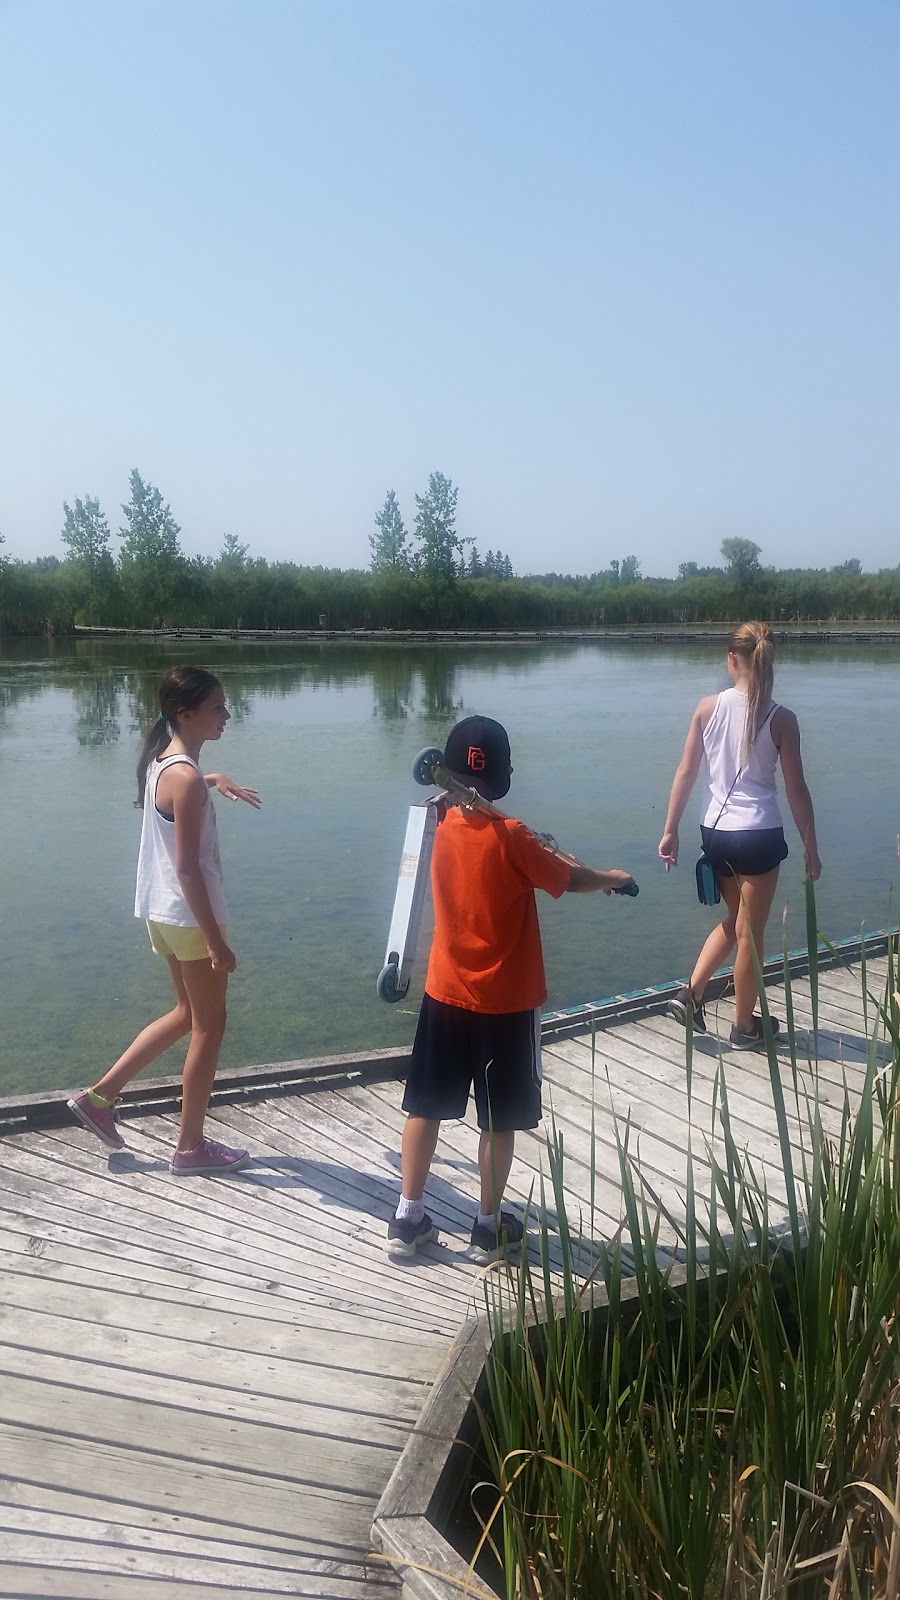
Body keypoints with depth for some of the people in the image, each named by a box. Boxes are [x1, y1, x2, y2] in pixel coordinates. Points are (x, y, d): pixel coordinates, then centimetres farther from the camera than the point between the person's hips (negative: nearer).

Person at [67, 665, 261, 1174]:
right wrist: (217, 941, -22)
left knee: (188, 1014, 23)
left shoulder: (164, 761, 6)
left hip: (163, 913, 9)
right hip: (192, 918, -9)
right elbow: (188, 868, -24)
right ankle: (191, 1147, 17)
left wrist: (213, 780, 24)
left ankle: (100, 1095, 26)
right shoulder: (187, 779, -22)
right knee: (209, 1027, 5)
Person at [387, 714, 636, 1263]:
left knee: (427, 1106, 14)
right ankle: (490, 1227, 22)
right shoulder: (512, 838, -19)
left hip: (445, 992, 5)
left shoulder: (444, 828, -3)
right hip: (506, 1001, -5)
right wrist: (613, 879, 12)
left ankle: (408, 1218, 21)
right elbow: (571, 880, -5)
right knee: (500, 1120, 10)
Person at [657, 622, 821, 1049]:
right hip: (759, 835, -3)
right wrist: (811, 848, 2)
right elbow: (796, 789, -7)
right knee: (750, 933, 10)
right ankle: (745, 1026, 23)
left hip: (715, 832, 4)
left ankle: (691, 993, 15)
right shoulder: (781, 719, -10)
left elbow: (685, 773, -1)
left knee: (734, 920, 25)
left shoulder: (708, 707, -3)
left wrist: (670, 830, 7)